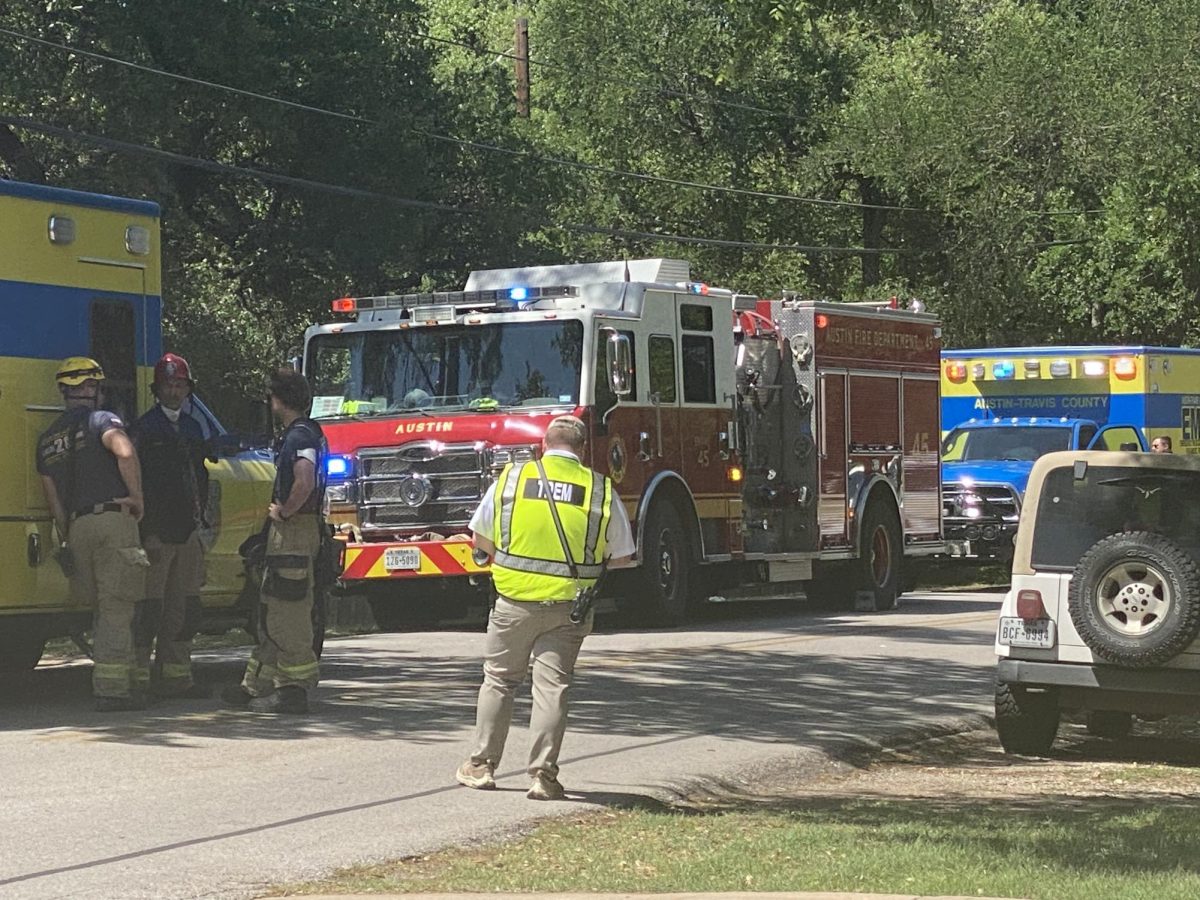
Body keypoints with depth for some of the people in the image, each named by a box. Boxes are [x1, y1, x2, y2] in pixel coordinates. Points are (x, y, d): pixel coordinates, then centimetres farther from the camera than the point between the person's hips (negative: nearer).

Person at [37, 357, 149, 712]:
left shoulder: (47, 439, 19)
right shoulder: (102, 420, -1)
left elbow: (52, 496, 18)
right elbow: (124, 452, -22)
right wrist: (136, 497, -12)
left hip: (77, 526, 6)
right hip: (113, 521, -6)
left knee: (103, 608, 16)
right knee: (117, 606, -5)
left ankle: (128, 680, 23)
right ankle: (111, 688, -9)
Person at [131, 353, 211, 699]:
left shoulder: (192, 428, 18)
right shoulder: (144, 428, -4)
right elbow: (134, 482, -10)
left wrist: (201, 521, 15)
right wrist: (147, 533, -15)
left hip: (187, 532, 7)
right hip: (156, 531, -7)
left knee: (183, 606, 8)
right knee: (150, 605, -9)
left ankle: (176, 674, 14)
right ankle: (137, 675, -6)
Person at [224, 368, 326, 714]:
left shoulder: (300, 436, -16)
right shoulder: (304, 433, 17)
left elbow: (304, 483, -31)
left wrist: (283, 511, -17)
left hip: (294, 530, -11)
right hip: (287, 533, 11)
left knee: (288, 612, -9)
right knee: (273, 614, 15)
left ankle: (294, 689, -7)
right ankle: (258, 685, 21)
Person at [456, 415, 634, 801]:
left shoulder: (511, 478, 0)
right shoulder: (601, 490, -2)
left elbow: (481, 539, 9)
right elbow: (621, 557, 4)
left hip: (515, 599, 1)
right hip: (568, 605, -1)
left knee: (499, 679, 14)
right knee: (552, 685, 3)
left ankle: (481, 765, 19)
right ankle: (543, 775, 0)